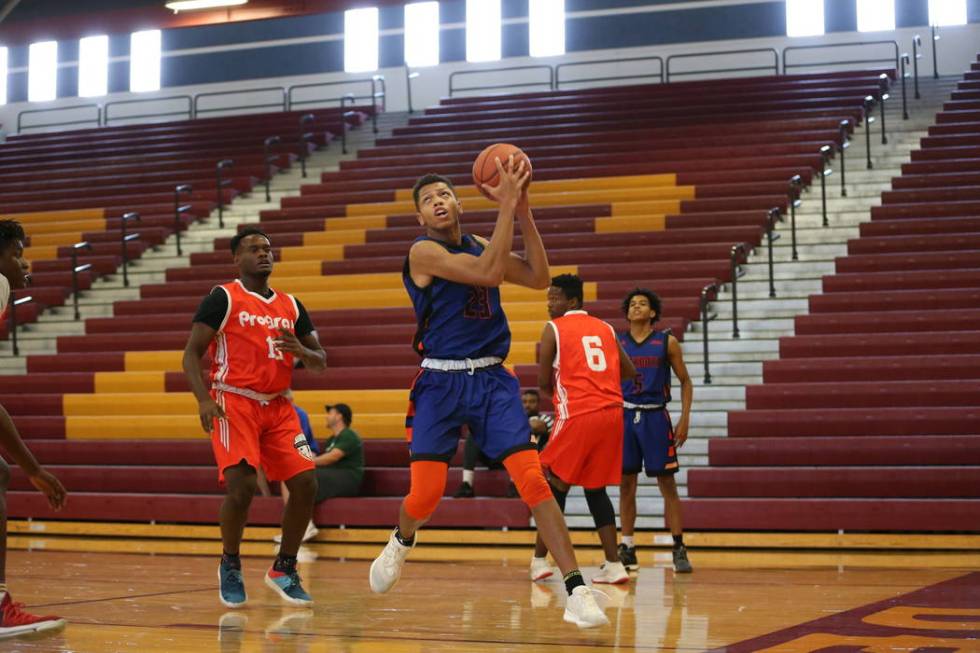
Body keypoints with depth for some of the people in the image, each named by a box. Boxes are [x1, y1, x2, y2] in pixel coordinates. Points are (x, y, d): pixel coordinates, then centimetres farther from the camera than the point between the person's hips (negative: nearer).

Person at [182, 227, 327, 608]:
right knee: (242, 486, -18)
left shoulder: (291, 305, 14)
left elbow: (320, 364, 17)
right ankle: (230, 567, 7)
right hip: (235, 403, -5)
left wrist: (301, 351, -7)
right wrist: (203, 400, -20)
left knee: (305, 483, -5)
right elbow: (191, 353, -5)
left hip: (278, 406, 5)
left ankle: (284, 570, 12)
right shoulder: (223, 298, -1)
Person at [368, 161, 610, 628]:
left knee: (533, 481, -10)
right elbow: (489, 273, -21)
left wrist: (523, 211, -3)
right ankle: (400, 543, 34)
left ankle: (577, 591, -11)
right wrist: (506, 205, -20)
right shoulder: (423, 251, -8)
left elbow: (538, 278, 3)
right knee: (425, 493, -3)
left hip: (492, 379, 4)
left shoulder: (479, 245, 11)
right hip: (441, 383, -3)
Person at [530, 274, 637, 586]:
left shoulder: (553, 329, 2)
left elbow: (544, 382, 1)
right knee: (596, 489, 14)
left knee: (556, 485, 7)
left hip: (577, 415, -5)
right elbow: (629, 372, 21)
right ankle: (614, 564, 7)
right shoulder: (605, 328, 18)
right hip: (612, 412, 5)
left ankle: (539, 559, 7)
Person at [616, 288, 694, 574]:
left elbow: (685, 382, 5)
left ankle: (679, 550, 2)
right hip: (625, 415, 2)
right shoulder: (616, 343, 6)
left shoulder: (667, 342, 1)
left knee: (667, 484, -2)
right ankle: (627, 548, 12)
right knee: (626, 483, 4)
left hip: (655, 416, -2)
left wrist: (685, 419, -5)